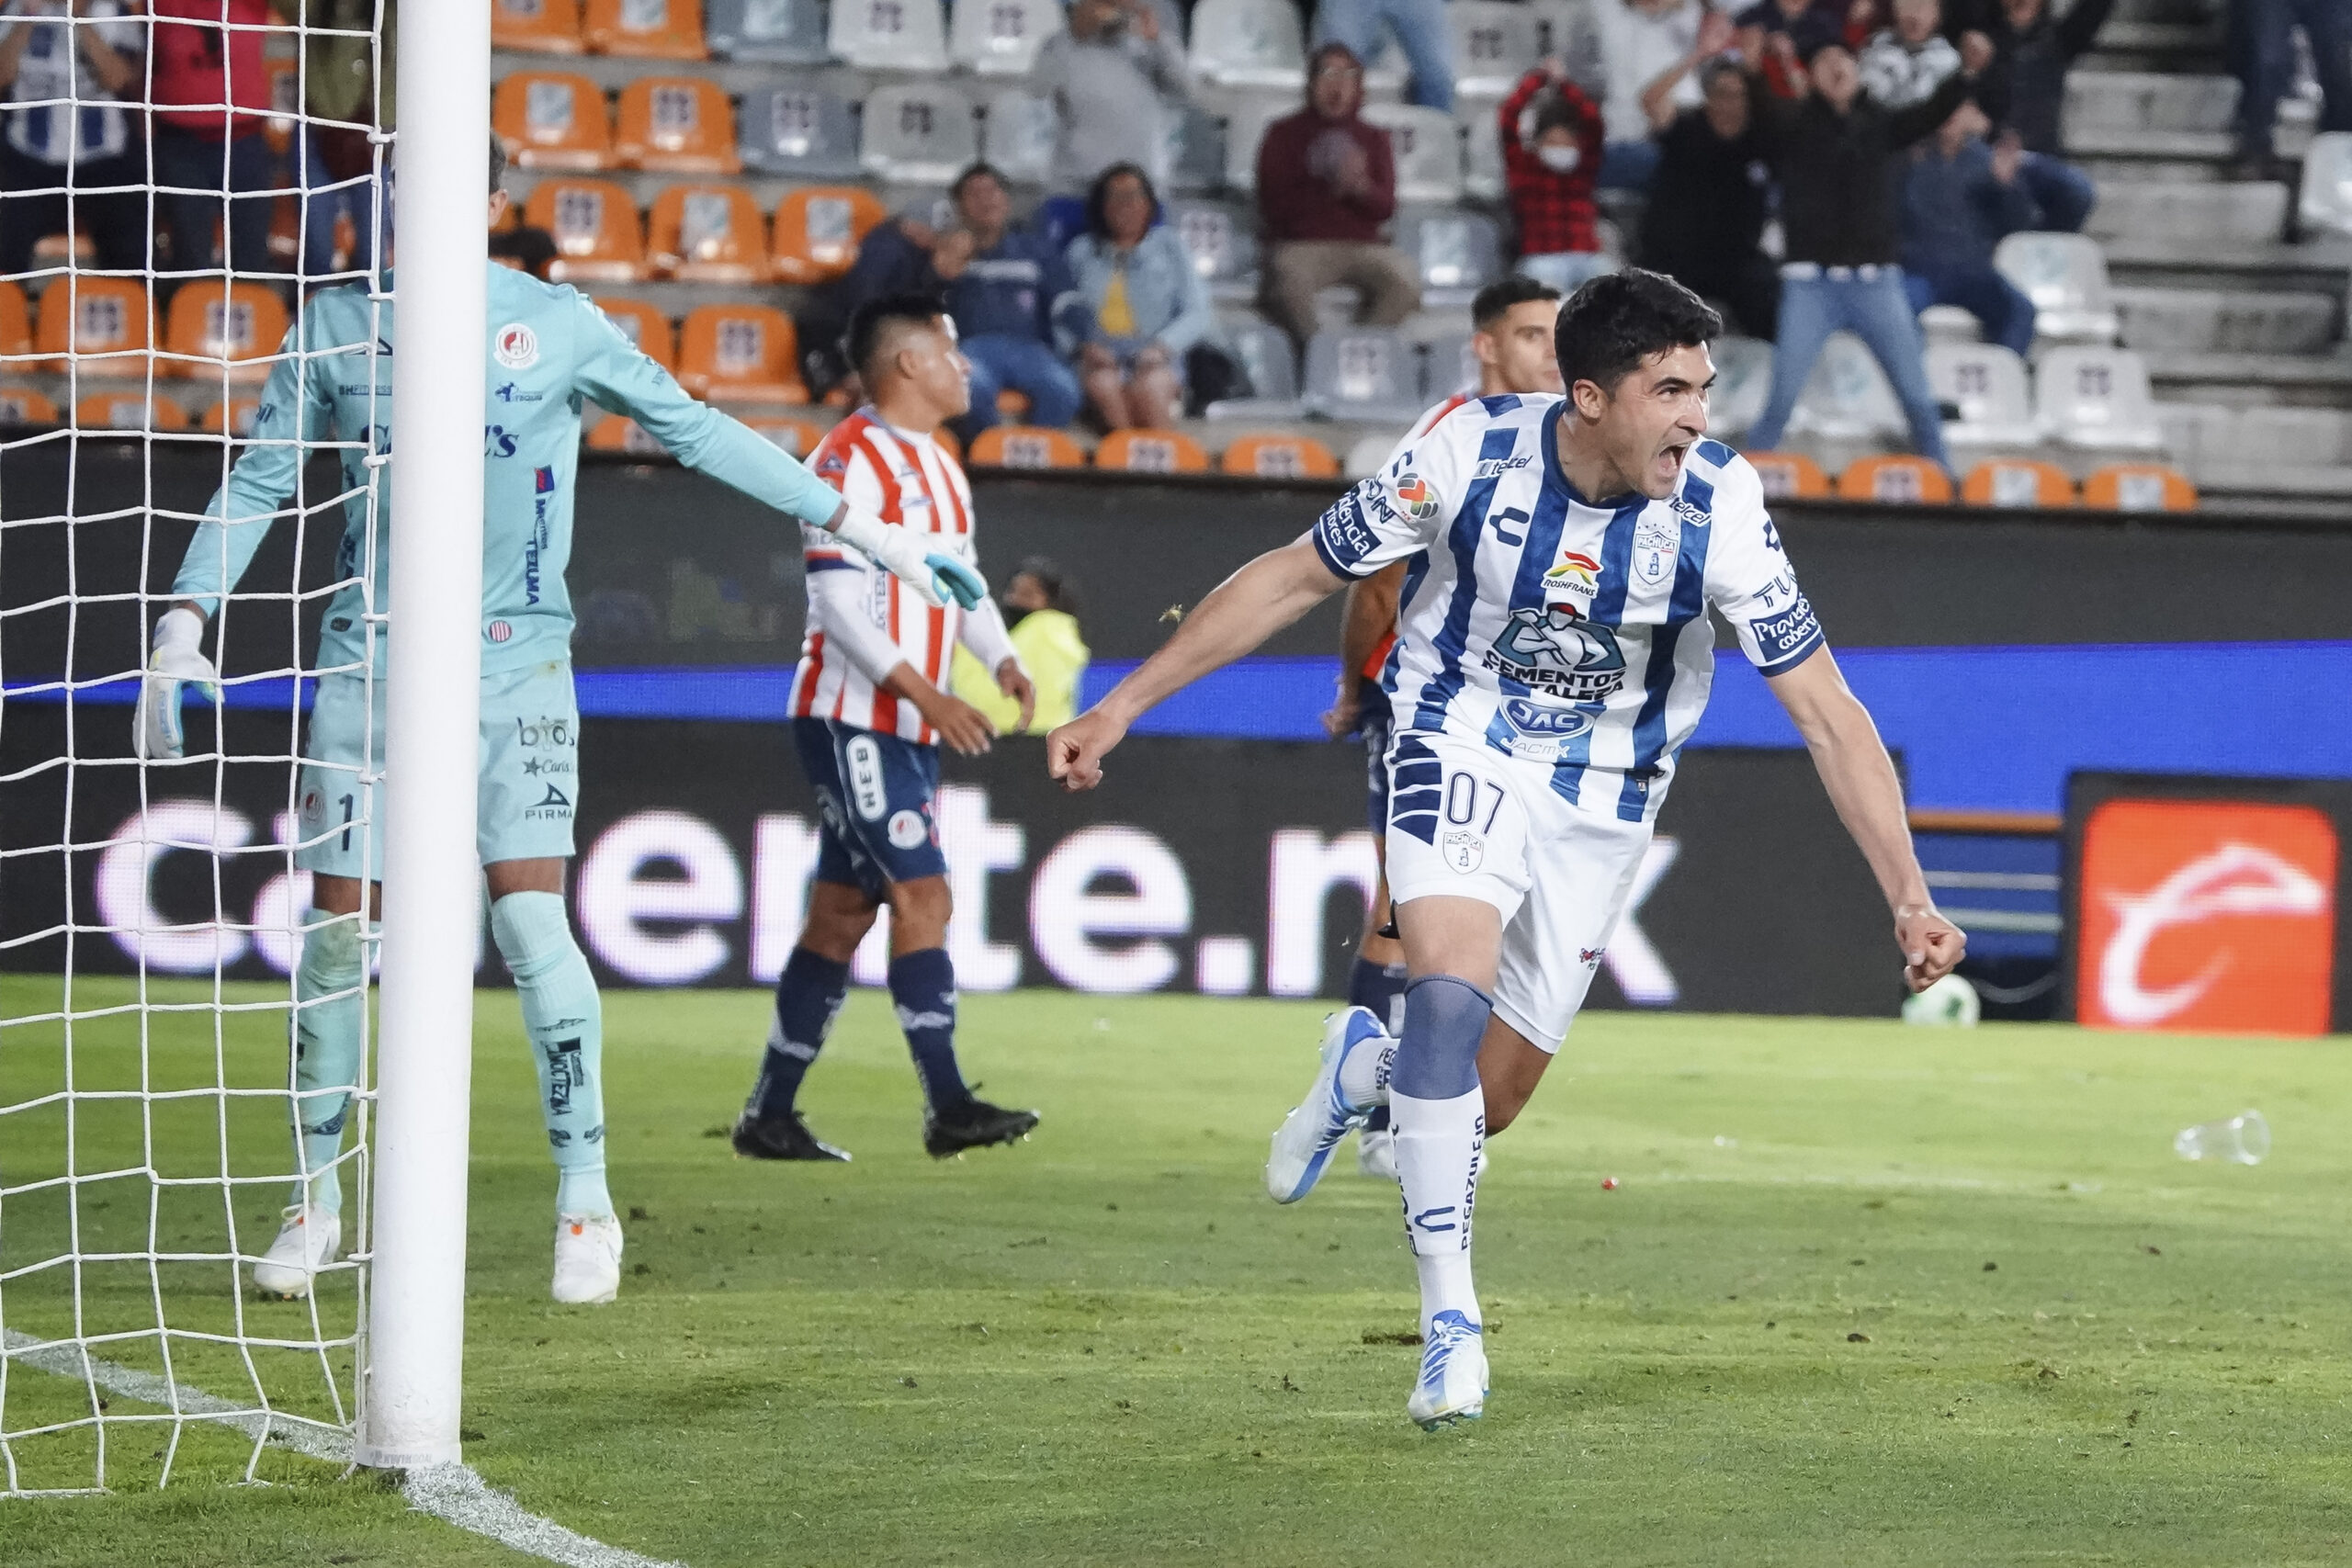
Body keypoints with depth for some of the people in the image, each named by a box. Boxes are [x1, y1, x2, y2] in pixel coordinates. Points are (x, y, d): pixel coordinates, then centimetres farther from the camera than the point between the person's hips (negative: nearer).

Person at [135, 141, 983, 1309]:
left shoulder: (555, 325, -1)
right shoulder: (337, 326, 2)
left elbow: (696, 433, 6)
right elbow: (260, 479, 7)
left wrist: (859, 528, 6)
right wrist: (184, 623, -4)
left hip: (515, 657, -1)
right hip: (371, 656, 2)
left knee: (529, 918, -14)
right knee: (335, 928, 0)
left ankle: (585, 1200, -3)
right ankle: (315, 1199, 16)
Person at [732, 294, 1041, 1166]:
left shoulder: (938, 467, 18)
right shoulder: (852, 458, -12)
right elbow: (836, 599, -19)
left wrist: (1002, 660, 2)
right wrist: (924, 693, -25)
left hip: (911, 730, 9)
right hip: (851, 722, -9)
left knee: (842, 914, 9)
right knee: (922, 896, -14)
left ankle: (769, 1115, 14)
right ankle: (947, 1108, -16)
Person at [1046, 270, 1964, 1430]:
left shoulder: (1718, 504, -21)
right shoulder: (1472, 452, -21)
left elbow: (1827, 711, -17)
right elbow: (1296, 576, -7)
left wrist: (1909, 898, -24)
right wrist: (1124, 704, -7)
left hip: (1602, 800, 2)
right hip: (1463, 745, -2)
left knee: (1486, 1103, 2)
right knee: (1452, 987, -28)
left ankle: (1368, 1070, 38)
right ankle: (1449, 1318, -19)